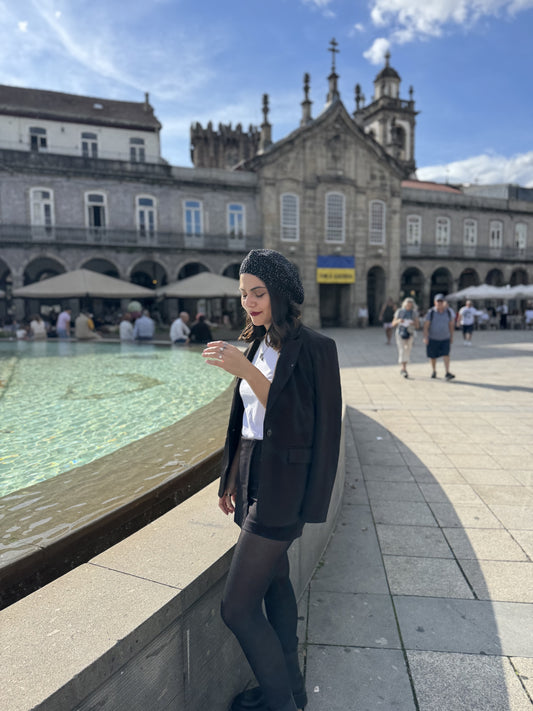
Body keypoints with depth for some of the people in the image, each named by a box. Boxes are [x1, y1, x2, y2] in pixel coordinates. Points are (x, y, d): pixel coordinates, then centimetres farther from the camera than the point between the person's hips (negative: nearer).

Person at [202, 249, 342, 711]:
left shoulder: (314, 348, -15)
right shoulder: (258, 345, 9)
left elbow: (296, 420, -21)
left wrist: (245, 370, -28)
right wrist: (232, 479, 16)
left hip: (281, 486, -8)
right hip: (253, 478, 8)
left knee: (237, 608, -2)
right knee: (275, 583, 20)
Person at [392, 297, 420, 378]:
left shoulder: (414, 313, 2)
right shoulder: (399, 312, -1)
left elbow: (417, 326, 2)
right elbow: (393, 324, 1)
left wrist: (414, 323, -21)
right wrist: (398, 321, -21)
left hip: (410, 334, 2)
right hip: (400, 333, -2)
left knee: (407, 352, 8)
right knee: (402, 351, -14)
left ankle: (403, 369, 25)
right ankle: (404, 370, -20)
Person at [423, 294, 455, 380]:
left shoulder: (448, 312, -2)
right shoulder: (431, 312, -11)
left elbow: (451, 325, 8)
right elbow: (426, 326, -12)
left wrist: (451, 337, 11)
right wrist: (425, 337, -22)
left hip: (445, 338, 1)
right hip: (433, 338, -1)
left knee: (446, 355, -13)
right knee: (433, 356, 10)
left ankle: (447, 373, -16)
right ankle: (434, 371, 31)